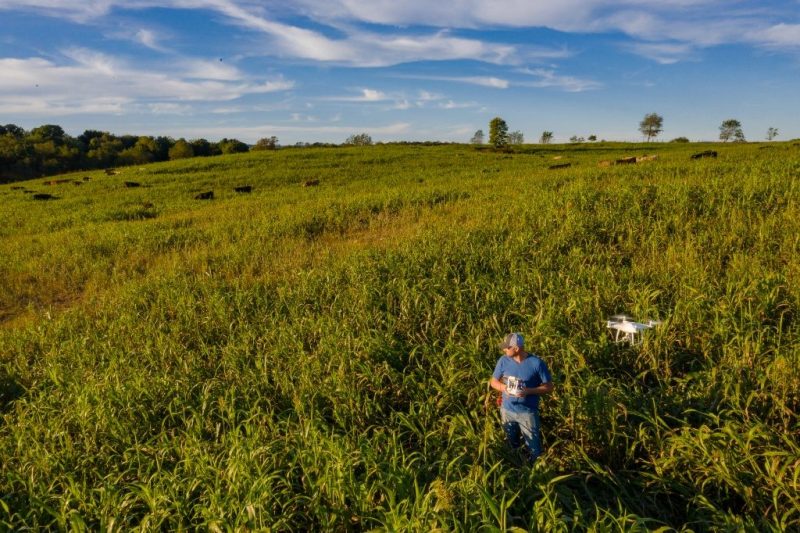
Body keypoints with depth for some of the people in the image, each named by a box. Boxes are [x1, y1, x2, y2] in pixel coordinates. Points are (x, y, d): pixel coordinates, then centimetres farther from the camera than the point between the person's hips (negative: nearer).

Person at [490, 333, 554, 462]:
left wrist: (528, 391, -24)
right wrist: (503, 387, -18)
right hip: (507, 410, 4)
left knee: (534, 449, 6)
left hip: (527, 412, -3)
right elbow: (493, 381, 4)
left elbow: (549, 387, -10)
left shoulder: (536, 363, -18)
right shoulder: (503, 360, -9)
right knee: (511, 446, 23)